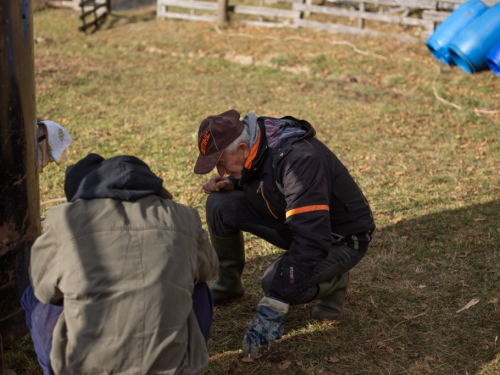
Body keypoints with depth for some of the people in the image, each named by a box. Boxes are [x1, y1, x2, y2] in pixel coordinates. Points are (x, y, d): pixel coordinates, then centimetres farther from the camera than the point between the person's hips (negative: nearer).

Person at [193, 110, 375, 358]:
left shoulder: (299, 160, -35)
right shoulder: (256, 147, -11)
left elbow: (311, 242, -40)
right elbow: (252, 179, 14)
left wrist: (272, 308, -42)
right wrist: (231, 182, -11)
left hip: (342, 239, -8)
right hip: (295, 223, 8)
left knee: (276, 282, -33)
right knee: (220, 204, -9)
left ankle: (332, 281, -1)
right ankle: (227, 285, 12)